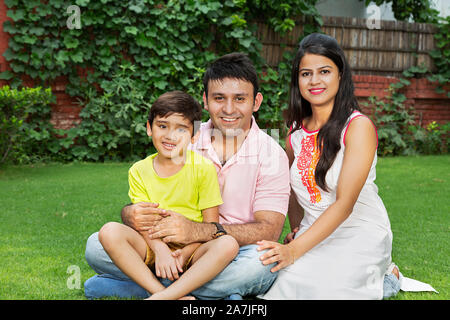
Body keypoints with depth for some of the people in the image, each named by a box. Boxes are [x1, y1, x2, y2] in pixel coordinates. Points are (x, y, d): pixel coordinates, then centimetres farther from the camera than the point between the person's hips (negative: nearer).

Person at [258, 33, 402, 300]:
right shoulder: (296, 130, 5)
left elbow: (344, 204, -20)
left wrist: (294, 250, -26)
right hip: (314, 234, 6)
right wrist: (296, 233, 4)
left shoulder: (359, 126, -13)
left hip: (360, 234, -6)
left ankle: (383, 277, 3)